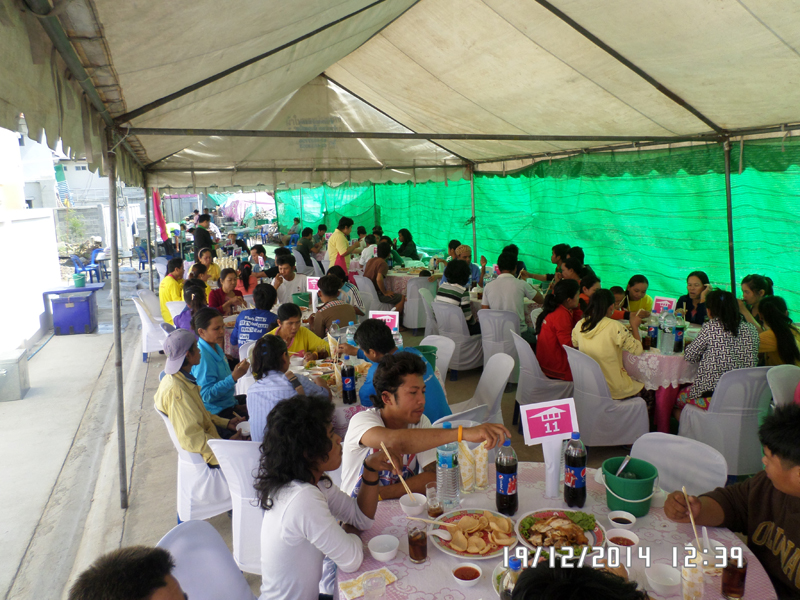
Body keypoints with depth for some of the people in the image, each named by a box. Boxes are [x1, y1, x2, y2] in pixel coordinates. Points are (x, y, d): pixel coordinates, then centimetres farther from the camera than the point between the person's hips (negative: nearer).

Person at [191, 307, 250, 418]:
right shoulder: (202, 357, -22)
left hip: (228, 403, 9)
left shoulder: (216, 348, 6)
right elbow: (207, 395, -27)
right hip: (216, 412, -9)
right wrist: (233, 377, -32)